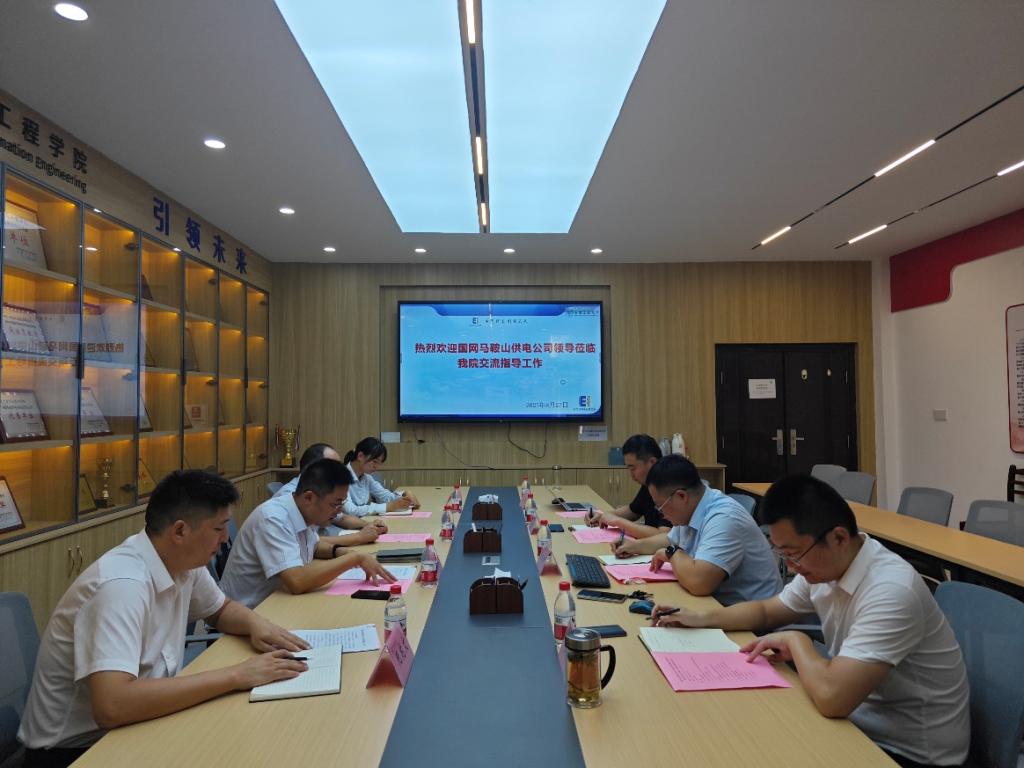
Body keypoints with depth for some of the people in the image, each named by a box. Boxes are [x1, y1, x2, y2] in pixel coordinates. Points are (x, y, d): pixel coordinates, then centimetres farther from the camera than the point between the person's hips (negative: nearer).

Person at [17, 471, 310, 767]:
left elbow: (221, 609, 13)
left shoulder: (184, 561, -5)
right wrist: (235, 675, -33)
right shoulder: (123, 584, -29)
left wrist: (255, 623, -9)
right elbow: (111, 706, -38)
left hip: (132, 725, 7)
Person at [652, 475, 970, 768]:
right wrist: (702, 617, -1)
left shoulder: (891, 592, -31)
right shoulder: (824, 565, -5)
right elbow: (768, 611, 12)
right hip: (859, 717, 7)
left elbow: (832, 697, -39)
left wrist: (796, 641, -20)